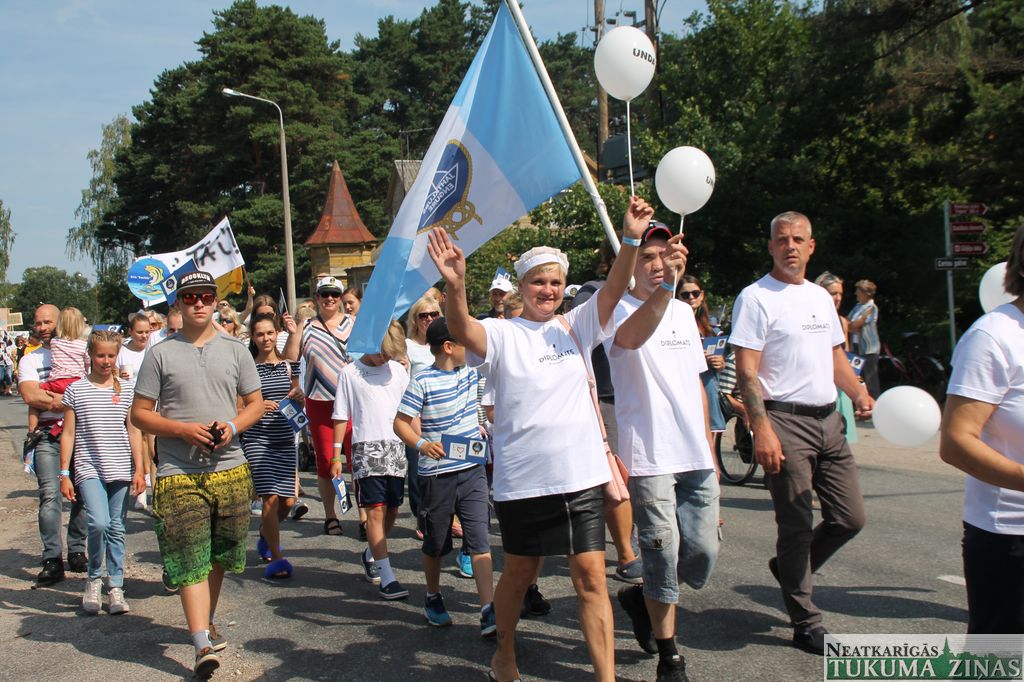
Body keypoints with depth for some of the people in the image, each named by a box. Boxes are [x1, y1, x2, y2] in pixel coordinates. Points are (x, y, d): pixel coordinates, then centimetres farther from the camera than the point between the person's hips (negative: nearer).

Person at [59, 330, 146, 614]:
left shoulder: (127, 389, 6)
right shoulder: (76, 389, 3)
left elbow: (134, 431, 7)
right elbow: (68, 434, 4)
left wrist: (139, 469, 1)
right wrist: (64, 473, 0)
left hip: (121, 470, 2)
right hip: (89, 469, -2)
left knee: (116, 529, 6)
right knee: (99, 523, -18)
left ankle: (115, 586, 18)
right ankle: (94, 578, 6)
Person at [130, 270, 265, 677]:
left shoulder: (235, 351, 10)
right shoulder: (161, 354, 2)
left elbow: (256, 404, 13)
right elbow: (139, 414, 3)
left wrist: (233, 426, -8)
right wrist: (184, 430, -13)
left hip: (230, 470, 3)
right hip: (179, 475, -3)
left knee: (218, 556, 13)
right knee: (190, 560, -9)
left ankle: (206, 623, 31)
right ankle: (203, 643, -12)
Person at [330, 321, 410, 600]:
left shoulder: (398, 370, 9)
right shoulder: (350, 373, 0)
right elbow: (341, 417, 3)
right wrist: (336, 455, 1)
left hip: (396, 446, 4)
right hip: (367, 447, -4)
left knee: (392, 511, 10)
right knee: (376, 511, -10)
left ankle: (371, 554, 37)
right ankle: (387, 578, -9)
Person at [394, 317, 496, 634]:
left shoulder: (472, 371, 6)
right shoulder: (422, 382, -11)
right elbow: (401, 423, -12)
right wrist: (421, 444, -28)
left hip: (473, 470, 4)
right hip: (437, 474, -4)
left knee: (479, 540, -5)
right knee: (436, 543, 12)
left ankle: (489, 611, -8)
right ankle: (433, 598, 34)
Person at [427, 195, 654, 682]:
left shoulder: (576, 327, 8)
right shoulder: (502, 334, -3)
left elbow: (613, 289, -8)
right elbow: (462, 330, -24)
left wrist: (630, 240, -25)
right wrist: (455, 286, -45)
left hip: (581, 475, 2)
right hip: (522, 480, -2)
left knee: (591, 576, 0)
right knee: (519, 573, 14)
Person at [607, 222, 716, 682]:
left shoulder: (684, 312, 14)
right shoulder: (620, 309, -8)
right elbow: (632, 337, -34)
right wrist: (664, 286, -50)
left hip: (696, 457, 6)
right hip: (650, 458, -6)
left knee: (702, 555, 5)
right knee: (663, 555, -2)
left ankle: (643, 598, 34)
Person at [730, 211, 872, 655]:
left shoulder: (821, 296, 16)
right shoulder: (756, 297, -7)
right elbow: (746, 370, -13)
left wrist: (859, 394, 5)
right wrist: (761, 429, -22)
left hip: (828, 419, 7)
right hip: (785, 421, -7)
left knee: (850, 517, 8)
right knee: (797, 525, 0)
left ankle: (790, 568, 33)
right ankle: (806, 624, 15)